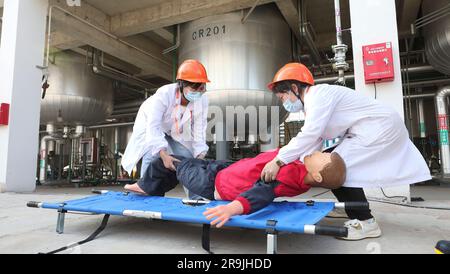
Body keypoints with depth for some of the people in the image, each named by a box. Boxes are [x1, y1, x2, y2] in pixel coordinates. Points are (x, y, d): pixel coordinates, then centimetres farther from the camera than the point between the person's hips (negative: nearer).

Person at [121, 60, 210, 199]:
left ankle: (196, 198, 8)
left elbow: (199, 130, -23)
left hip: (176, 131, 4)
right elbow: (153, 127, -41)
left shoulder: (202, 100, -27)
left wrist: (200, 157, -31)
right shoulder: (164, 94, -39)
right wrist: (164, 155, -50)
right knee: (152, 157, -23)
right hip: (151, 124, -3)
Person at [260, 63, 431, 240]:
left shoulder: (318, 94, -18)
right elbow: (314, 143, 4)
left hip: (380, 128, -10)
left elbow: (309, 135, -29)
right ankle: (358, 218, 21)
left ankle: (366, 223, -1)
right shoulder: (311, 103, 14)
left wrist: (278, 161, -29)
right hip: (382, 128, 10)